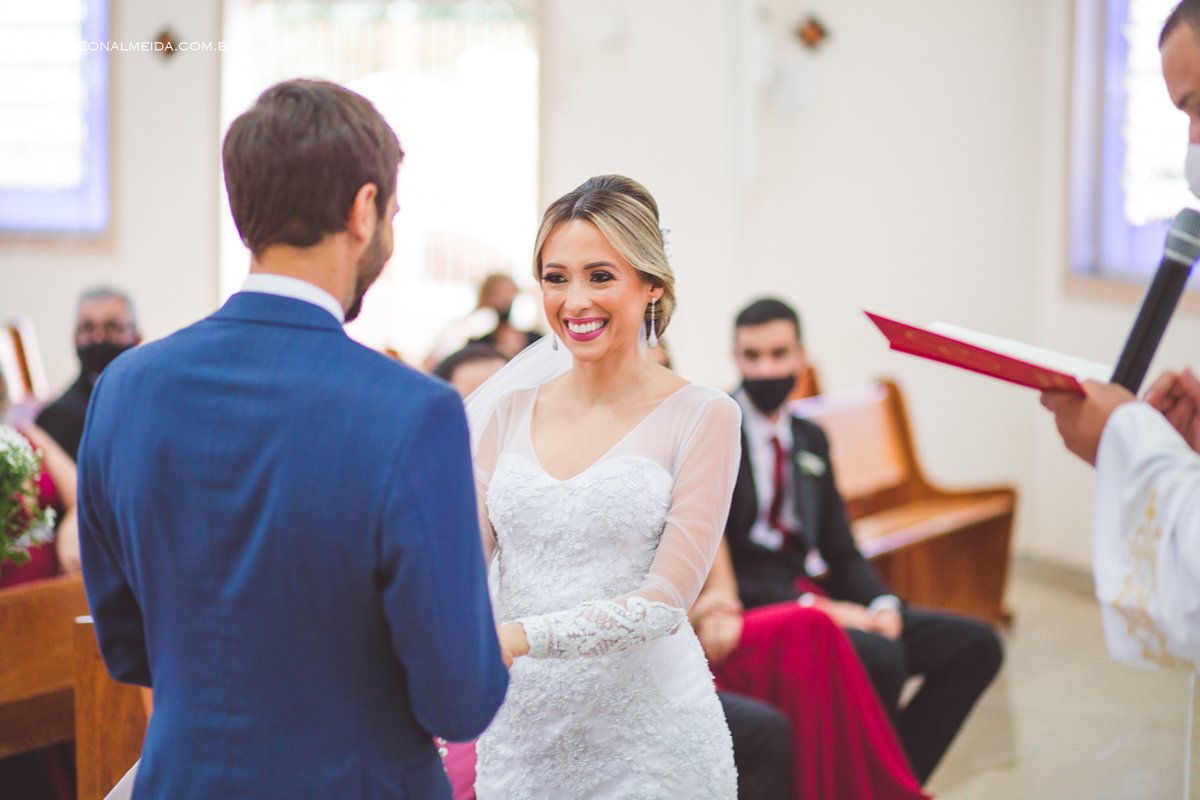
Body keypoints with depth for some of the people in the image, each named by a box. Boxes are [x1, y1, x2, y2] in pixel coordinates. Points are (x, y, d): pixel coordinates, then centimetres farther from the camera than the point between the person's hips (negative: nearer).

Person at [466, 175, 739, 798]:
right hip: (519, 734, 3)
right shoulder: (507, 412, 6)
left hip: (648, 744, -3)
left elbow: (665, 600, -14)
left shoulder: (702, 418, -6)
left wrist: (519, 637, -25)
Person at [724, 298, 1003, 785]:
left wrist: (883, 605, -4)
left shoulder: (810, 439, 18)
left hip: (817, 598, 8)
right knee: (880, 657, -33)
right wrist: (815, 608, -19)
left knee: (975, 645, -4)